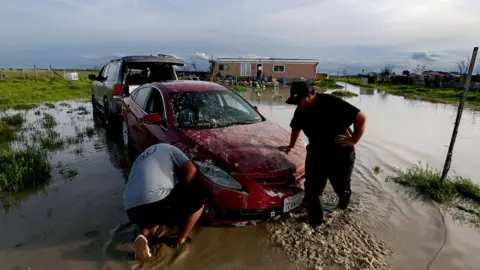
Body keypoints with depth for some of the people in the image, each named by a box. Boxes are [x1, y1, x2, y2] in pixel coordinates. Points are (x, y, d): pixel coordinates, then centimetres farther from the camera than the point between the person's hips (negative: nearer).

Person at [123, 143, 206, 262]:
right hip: (156, 198, -7)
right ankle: (180, 240, 20)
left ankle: (143, 235, 8)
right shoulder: (168, 149, 21)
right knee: (198, 199, 16)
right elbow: (191, 169, 6)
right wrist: (182, 192, 21)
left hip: (131, 207, 7)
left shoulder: (140, 160, 38)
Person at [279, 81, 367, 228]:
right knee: (311, 190, 2)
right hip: (315, 153, 5)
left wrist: (353, 140, -19)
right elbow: (296, 128, 19)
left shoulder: (331, 103, -25)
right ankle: (315, 223, 19)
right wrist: (291, 146, 30)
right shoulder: (300, 111, -3)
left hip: (340, 154, -5)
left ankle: (344, 202, 50)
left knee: (341, 188, 13)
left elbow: (361, 118, -25)